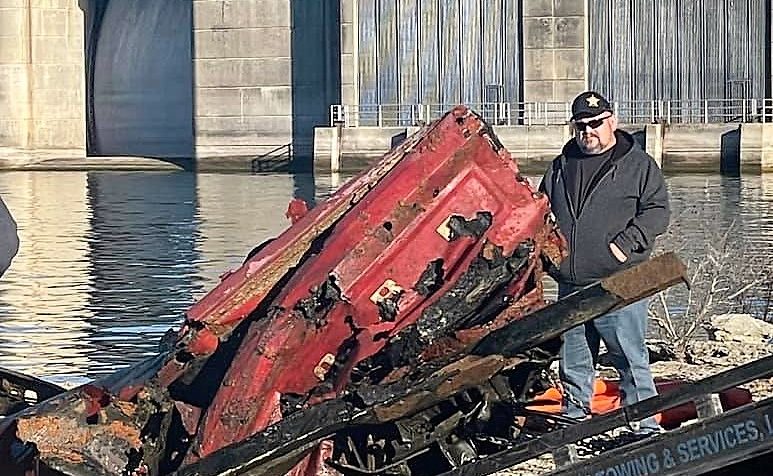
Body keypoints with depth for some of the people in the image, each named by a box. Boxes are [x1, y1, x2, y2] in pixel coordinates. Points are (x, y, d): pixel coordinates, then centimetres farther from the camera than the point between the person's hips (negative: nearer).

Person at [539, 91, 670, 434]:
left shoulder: (638, 164, 1)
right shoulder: (561, 167, 16)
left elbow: (657, 210, -5)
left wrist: (626, 243, -16)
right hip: (570, 284, 5)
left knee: (630, 357, -5)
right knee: (573, 363, 12)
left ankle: (645, 426, -1)